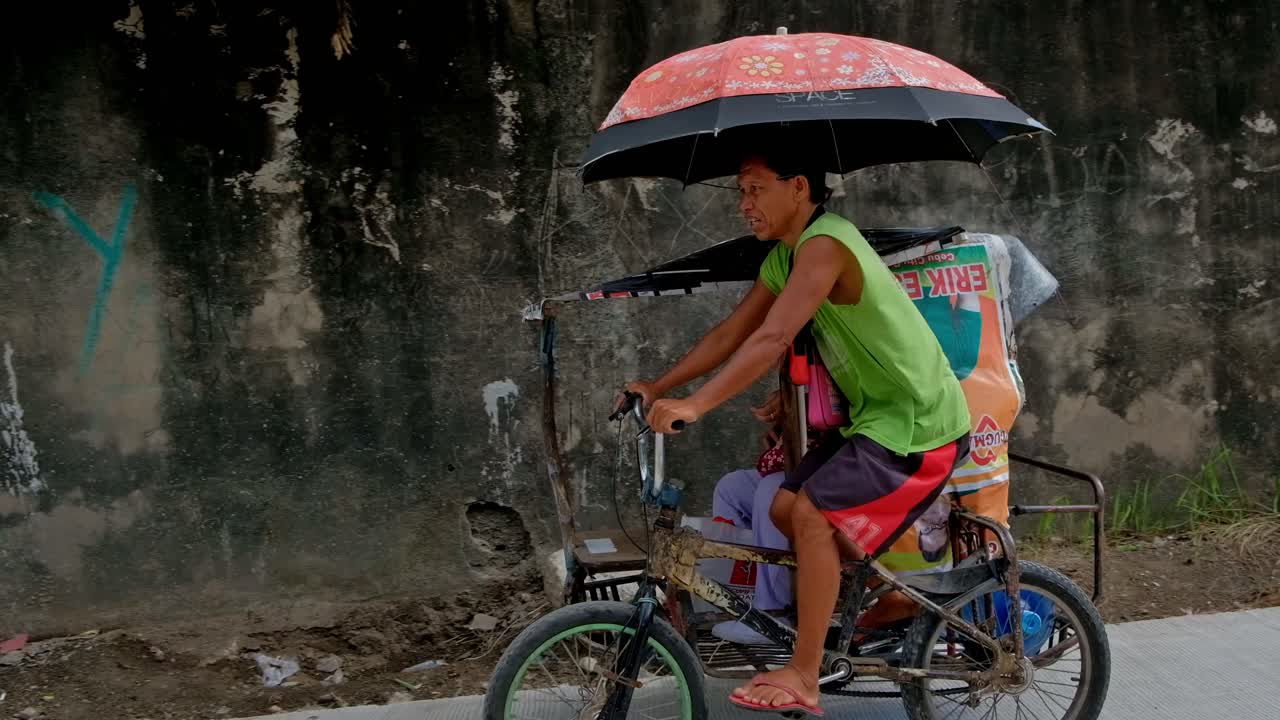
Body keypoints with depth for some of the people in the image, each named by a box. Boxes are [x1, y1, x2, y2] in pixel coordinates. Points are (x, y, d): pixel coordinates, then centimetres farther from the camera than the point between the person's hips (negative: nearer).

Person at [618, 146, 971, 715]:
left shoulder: (824, 245, -23)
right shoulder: (783, 258, 9)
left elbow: (772, 339, -33)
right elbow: (731, 333, 10)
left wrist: (695, 405, -38)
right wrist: (659, 386, 2)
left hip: (919, 422, -10)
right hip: (877, 415, 10)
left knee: (813, 515, -16)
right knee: (787, 509, 6)